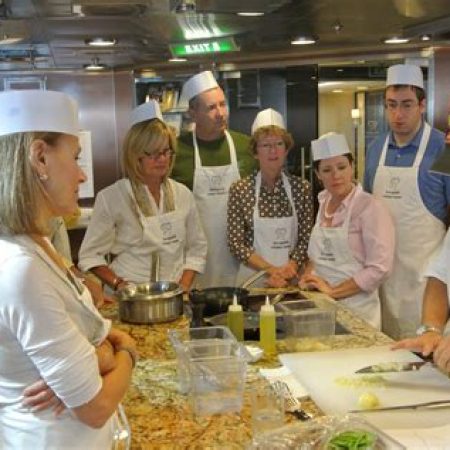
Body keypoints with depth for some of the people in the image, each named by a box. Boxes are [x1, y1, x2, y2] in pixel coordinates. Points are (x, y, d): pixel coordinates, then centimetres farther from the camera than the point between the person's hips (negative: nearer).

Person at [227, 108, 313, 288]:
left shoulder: (302, 188, 0)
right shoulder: (239, 189, -5)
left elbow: (305, 239, 2)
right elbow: (236, 243, -6)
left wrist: (290, 267, -13)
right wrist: (270, 269, -14)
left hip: (291, 279, 1)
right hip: (253, 278, -1)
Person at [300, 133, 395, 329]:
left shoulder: (370, 207, -13)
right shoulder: (324, 202, 7)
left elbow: (379, 268, -19)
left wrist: (333, 290, -19)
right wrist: (307, 278, 0)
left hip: (355, 307, -6)